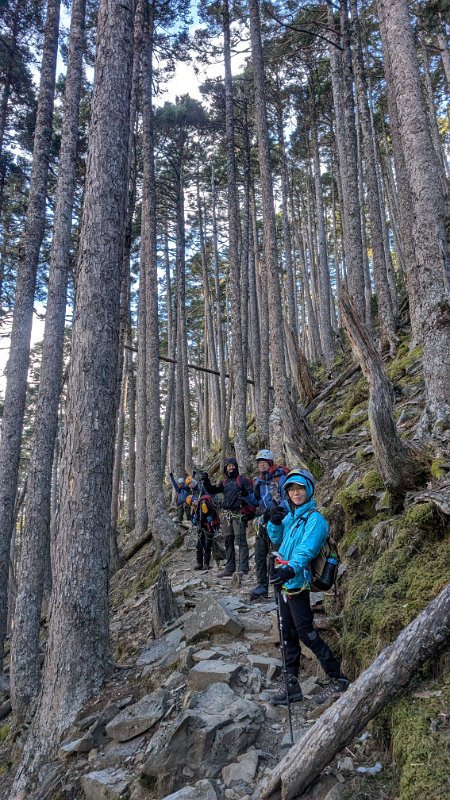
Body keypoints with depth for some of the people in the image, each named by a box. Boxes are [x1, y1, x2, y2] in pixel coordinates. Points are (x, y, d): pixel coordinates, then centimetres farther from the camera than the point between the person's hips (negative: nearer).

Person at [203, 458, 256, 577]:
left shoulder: (242, 480, 2)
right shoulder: (224, 483, 19)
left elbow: (251, 493, -7)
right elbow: (212, 490, 15)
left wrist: (246, 493, -29)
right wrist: (206, 482, -1)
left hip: (238, 514, -6)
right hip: (226, 515, 6)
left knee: (241, 541, -10)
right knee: (228, 542, 11)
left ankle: (243, 569, -10)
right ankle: (229, 568, 19)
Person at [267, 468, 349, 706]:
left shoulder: (314, 519, -14)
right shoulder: (291, 515, 10)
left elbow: (307, 550, -26)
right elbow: (277, 540, 18)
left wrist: (290, 569, -42)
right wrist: (274, 523, -1)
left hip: (297, 583, -8)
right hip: (284, 581, 8)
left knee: (306, 633, -3)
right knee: (288, 633, 14)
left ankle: (338, 679, 11)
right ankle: (292, 684, 25)